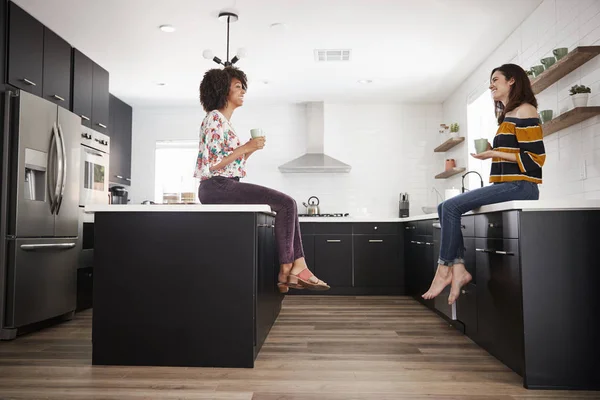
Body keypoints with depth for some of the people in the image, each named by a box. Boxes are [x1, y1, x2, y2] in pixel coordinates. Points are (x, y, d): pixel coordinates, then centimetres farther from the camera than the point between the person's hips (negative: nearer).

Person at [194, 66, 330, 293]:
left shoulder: (224, 121, 21)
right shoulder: (215, 118, -9)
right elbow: (213, 164, -17)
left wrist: (250, 150, 7)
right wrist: (246, 147, -15)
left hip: (226, 186, 10)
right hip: (217, 187, -10)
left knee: (287, 204, 3)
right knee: (287, 204, -15)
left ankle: (297, 267, -3)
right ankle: (286, 270, -6)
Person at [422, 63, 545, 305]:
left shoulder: (524, 110, -5)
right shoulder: (508, 116, 24)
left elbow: (536, 158, -13)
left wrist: (495, 154, -13)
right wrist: (492, 152, 10)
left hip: (519, 187, -10)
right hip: (506, 186, 10)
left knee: (451, 206, -21)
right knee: (445, 208, -1)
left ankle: (444, 270, -12)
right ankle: (458, 269, -11)